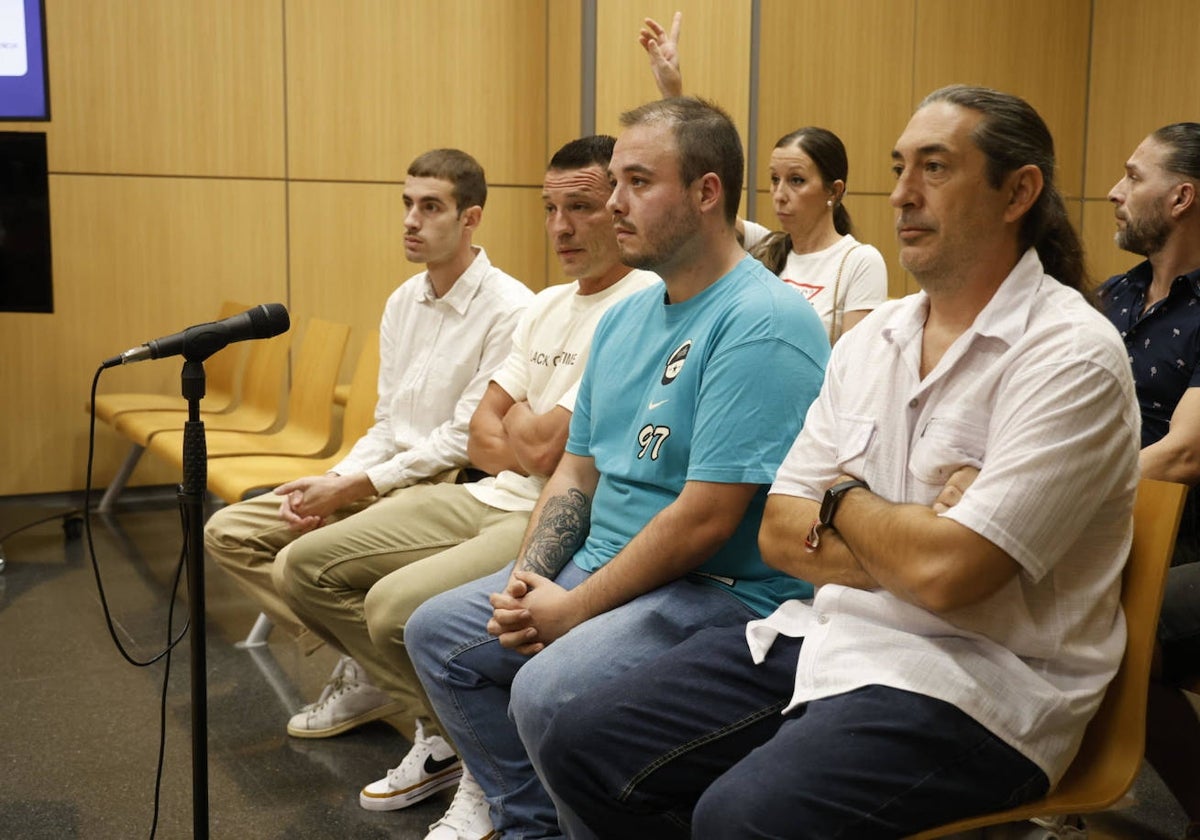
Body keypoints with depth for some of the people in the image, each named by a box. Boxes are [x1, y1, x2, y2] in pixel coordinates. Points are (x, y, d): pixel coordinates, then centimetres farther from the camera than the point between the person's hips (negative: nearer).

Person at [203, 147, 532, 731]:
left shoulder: (508, 309, -14)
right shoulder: (403, 301, 12)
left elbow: (466, 439, -17)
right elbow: (386, 425, 15)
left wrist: (352, 487, -15)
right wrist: (332, 481, -4)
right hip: (385, 475, 9)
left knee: (307, 557, -27)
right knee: (228, 531, 1)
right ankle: (355, 664, -1)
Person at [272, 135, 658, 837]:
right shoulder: (548, 304, 16)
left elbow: (543, 449, -19)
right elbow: (482, 440, 12)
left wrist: (517, 421, 3)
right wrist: (532, 443, -8)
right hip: (488, 498, 9)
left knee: (396, 604, -30)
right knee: (305, 569, 4)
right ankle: (439, 732, 13)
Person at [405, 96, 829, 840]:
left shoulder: (761, 324, -18)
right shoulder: (624, 318, 12)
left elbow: (706, 519, -23)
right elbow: (578, 472, 14)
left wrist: (572, 611, -16)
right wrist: (529, 583, -3)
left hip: (720, 591, -9)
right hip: (601, 563, 9)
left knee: (547, 692, -29)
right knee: (437, 633, 8)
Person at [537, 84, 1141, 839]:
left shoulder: (1070, 354, -12)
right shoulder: (871, 339, 9)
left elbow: (945, 572, -22)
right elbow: (779, 534, 6)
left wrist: (843, 499, -3)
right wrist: (910, 540, -11)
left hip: (974, 681, -7)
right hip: (829, 632, 7)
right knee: (582, 746, -2)